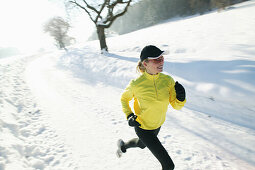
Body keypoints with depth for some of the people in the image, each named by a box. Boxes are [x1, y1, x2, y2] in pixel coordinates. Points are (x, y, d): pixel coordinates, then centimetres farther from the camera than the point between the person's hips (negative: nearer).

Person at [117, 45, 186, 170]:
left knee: (142, 144, 35)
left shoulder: (168, 80, -17)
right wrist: (129, 116, -17)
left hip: (157, 125, 5)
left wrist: (181, 98, -31)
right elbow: (124, 98, -6)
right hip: (143, 128, -5)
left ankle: (123, 146, 66)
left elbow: (176, 106, -11)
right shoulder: (136, 84, -26)